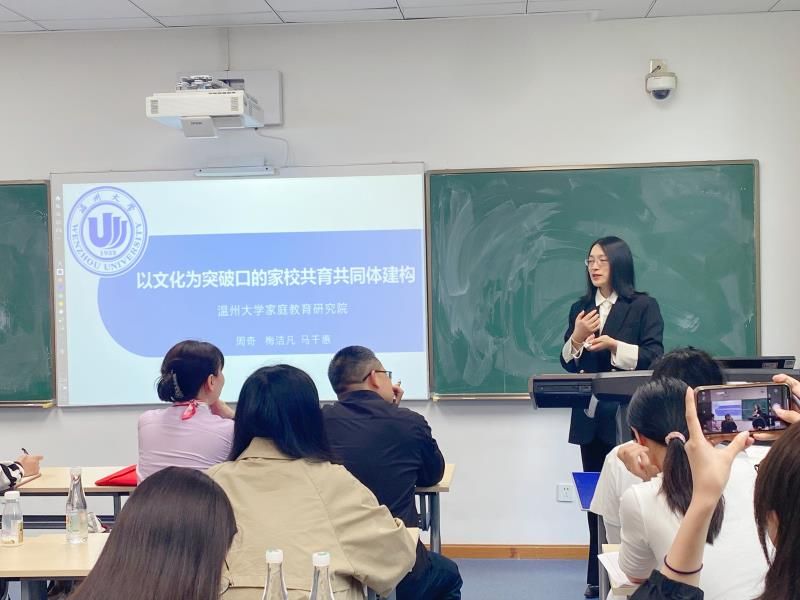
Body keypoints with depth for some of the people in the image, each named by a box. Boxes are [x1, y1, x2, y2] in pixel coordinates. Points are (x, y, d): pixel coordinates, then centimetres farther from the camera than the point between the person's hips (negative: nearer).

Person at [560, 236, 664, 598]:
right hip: (590, 416, 5)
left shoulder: (644, 306, -2)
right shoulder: (580, 309, 11)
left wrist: (613, 345, -21)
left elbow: (653, 357, -9)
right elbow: (569, 364, 9)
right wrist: (577, 337, -9)